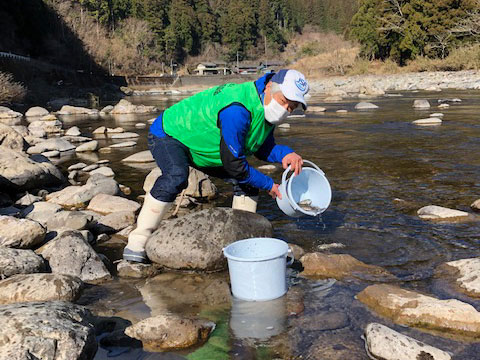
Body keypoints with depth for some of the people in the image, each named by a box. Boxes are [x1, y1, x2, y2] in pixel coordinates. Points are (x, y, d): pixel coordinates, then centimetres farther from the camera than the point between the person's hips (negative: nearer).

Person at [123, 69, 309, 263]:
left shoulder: (268, 107, -7)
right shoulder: (237, 110, -38)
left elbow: (263, 148, 3)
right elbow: (233, 163, -32)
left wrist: (285, 153, -20)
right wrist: (268, 185, -20)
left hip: (202, 147, 9)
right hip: (169, 133, -9)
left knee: (248, 180, 2)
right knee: (176, 177, -37)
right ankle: (137, 241, -26)